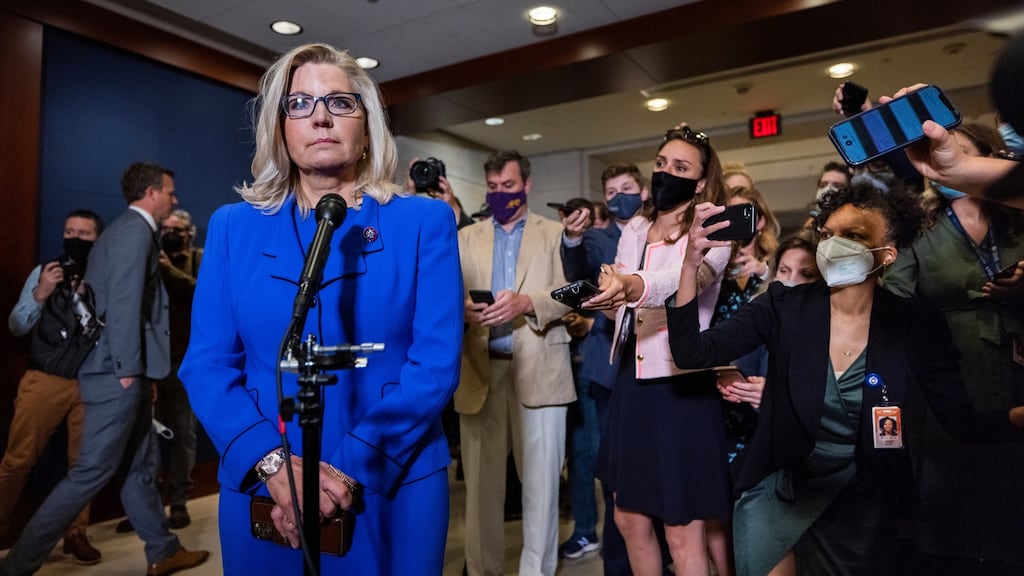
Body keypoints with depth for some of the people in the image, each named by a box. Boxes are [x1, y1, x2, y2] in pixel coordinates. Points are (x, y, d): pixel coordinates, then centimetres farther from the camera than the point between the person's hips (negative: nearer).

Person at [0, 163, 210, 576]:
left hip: (125, 371, 10)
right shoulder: (135, 230, -11)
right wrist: (128, 369, -18)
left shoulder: (129, 230, 18)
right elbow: (123, 302, -20)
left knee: (142, 465, 14)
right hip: (117, 372, -10)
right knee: (92, 472, -3)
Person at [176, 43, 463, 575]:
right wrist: (273, 464, -16)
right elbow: (207, 364, -1)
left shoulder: (424, 222, -3)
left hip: (394, 490, -1)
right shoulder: (233, 227, 4)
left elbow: (437, 362, -10)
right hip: (262, 494, 2)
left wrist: (349, 470, -17)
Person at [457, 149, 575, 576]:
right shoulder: (467, 238, 16)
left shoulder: (555, 234, 10)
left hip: (539, 369, -2)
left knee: (540, 478, 3)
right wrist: (463, 310, -17)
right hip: (480, 370, 2)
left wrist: (526, 303, -20)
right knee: (481, 478, 9)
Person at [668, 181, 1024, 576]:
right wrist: (691, 265, -33)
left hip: (861, 498, 1)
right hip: (778, 487, -1)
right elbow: (692, 353, -21)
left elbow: (963, 421, -9)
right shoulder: (785, 306, -14)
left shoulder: (917, 327, -10)